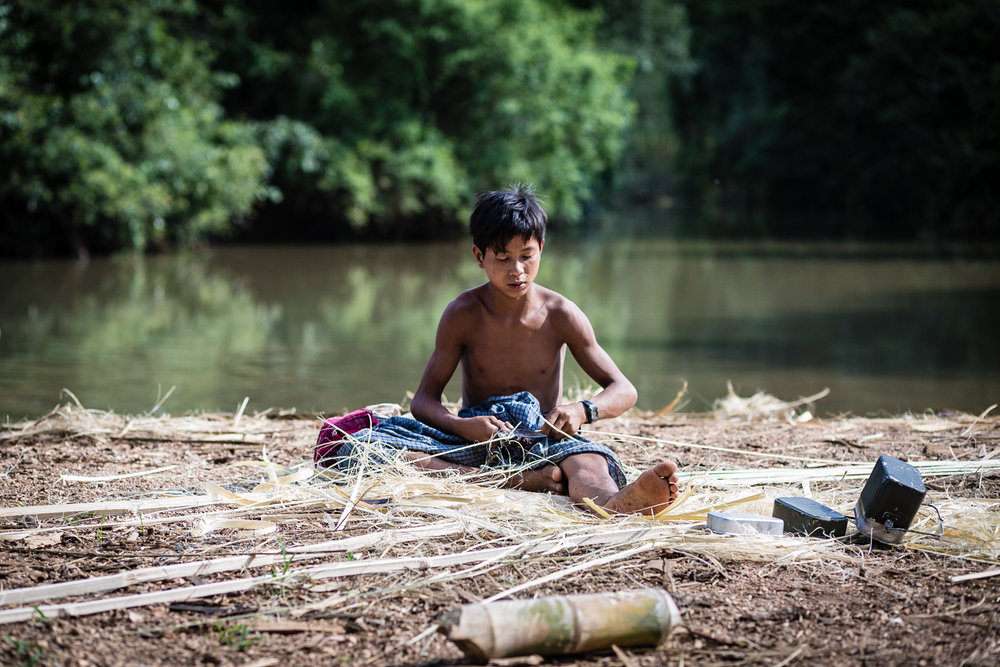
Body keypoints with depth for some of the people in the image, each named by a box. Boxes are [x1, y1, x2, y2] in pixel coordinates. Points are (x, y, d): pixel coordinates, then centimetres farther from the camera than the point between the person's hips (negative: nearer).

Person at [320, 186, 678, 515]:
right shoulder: (463, 314, -3)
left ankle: (621, 504, -79)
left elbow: (623, 390, -1)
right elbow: (424, 399, -2)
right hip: (474, 444, 1)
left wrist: (582, 411, -26)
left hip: (542, 442, -1)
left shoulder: (560, 315, -3)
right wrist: (463, 426, -27)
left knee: (588, 462, -39)